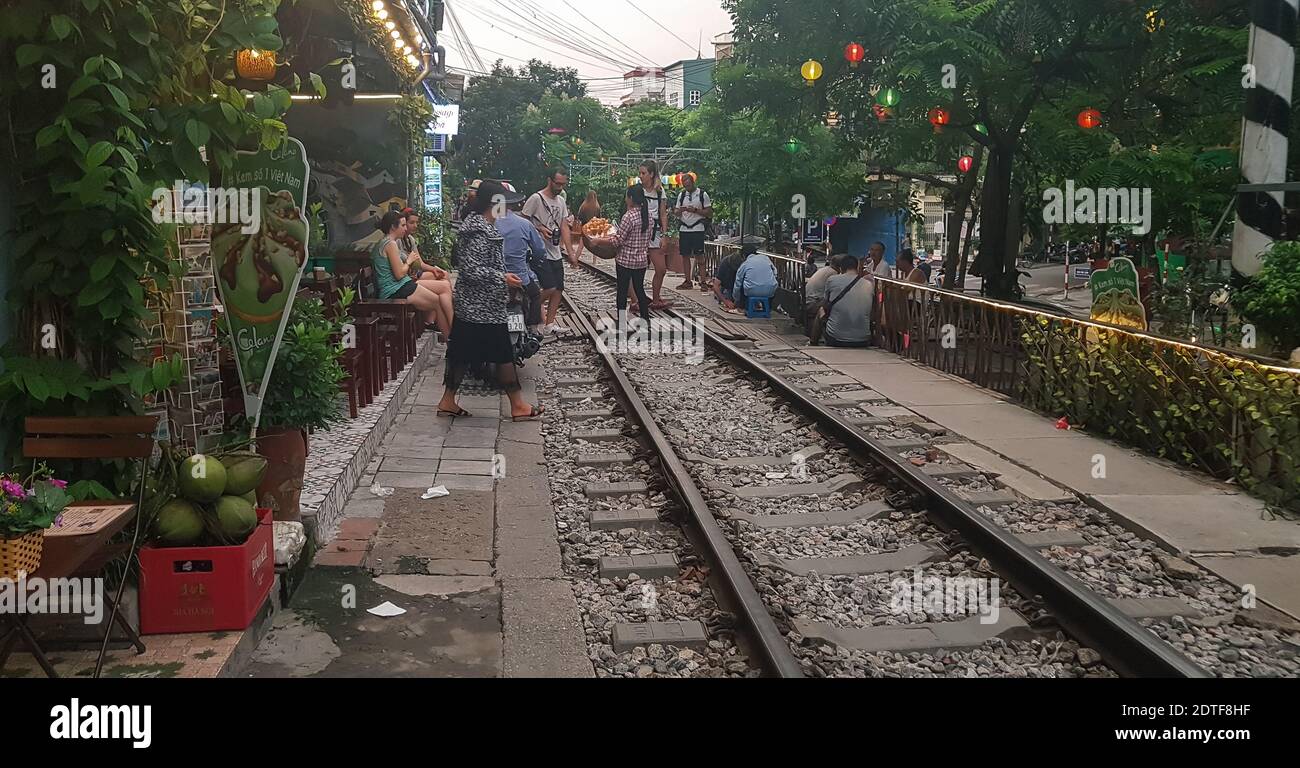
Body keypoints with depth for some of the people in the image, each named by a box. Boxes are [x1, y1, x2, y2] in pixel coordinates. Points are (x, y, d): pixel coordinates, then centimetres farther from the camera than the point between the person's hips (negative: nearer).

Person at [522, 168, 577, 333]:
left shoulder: (561, 201, 11)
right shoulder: (536, 198, -11)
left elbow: (564, 227, 10)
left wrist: (570, 252, 5)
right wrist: (539, 229, -22)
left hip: (556, 253, 7)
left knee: (558, 289, 6)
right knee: (550, 288, -15)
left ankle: (549, 324, 14)